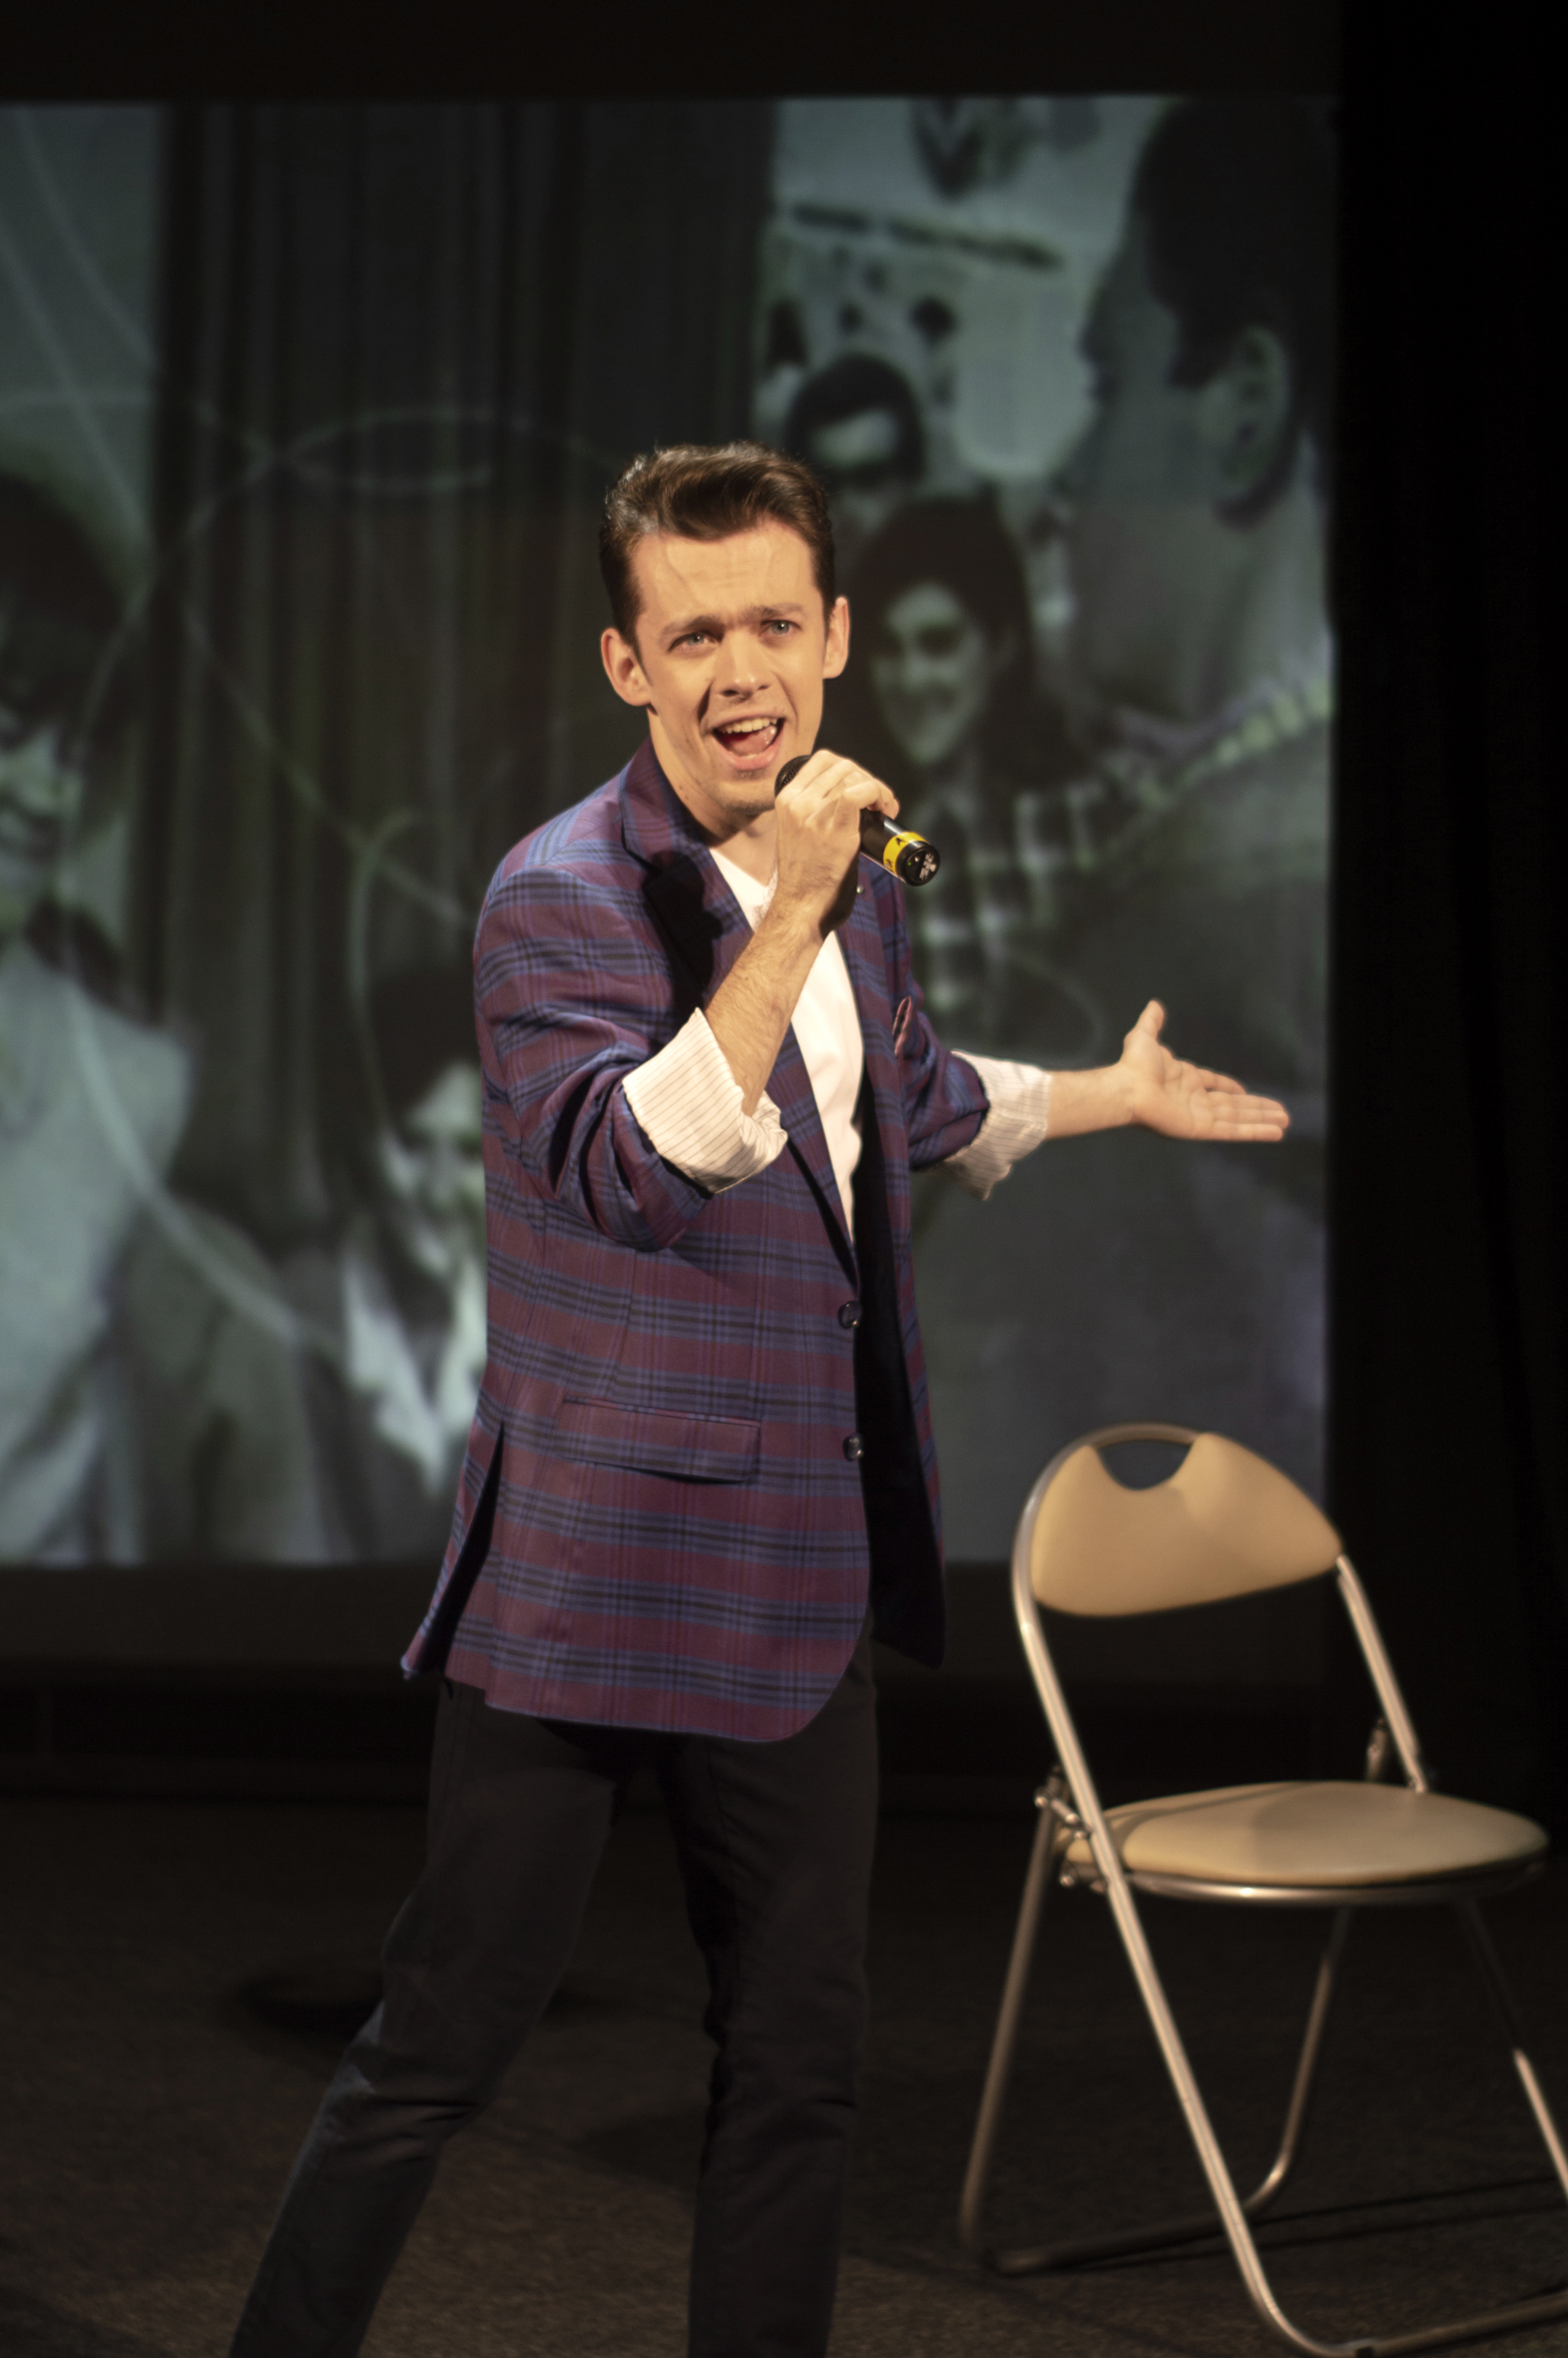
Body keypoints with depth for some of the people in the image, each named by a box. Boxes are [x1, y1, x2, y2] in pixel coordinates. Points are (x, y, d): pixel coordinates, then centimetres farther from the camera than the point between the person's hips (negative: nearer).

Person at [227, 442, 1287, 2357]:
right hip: (588, 1574, -7)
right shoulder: (560, 900, -14)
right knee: (439, 2049, -2)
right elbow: (632, 1169, -30)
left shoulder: (847, 873, 10)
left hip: (798, 1575, 7)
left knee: (799, 2059, 13)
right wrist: (787, 916, -35)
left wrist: (1110, 1095, 42)